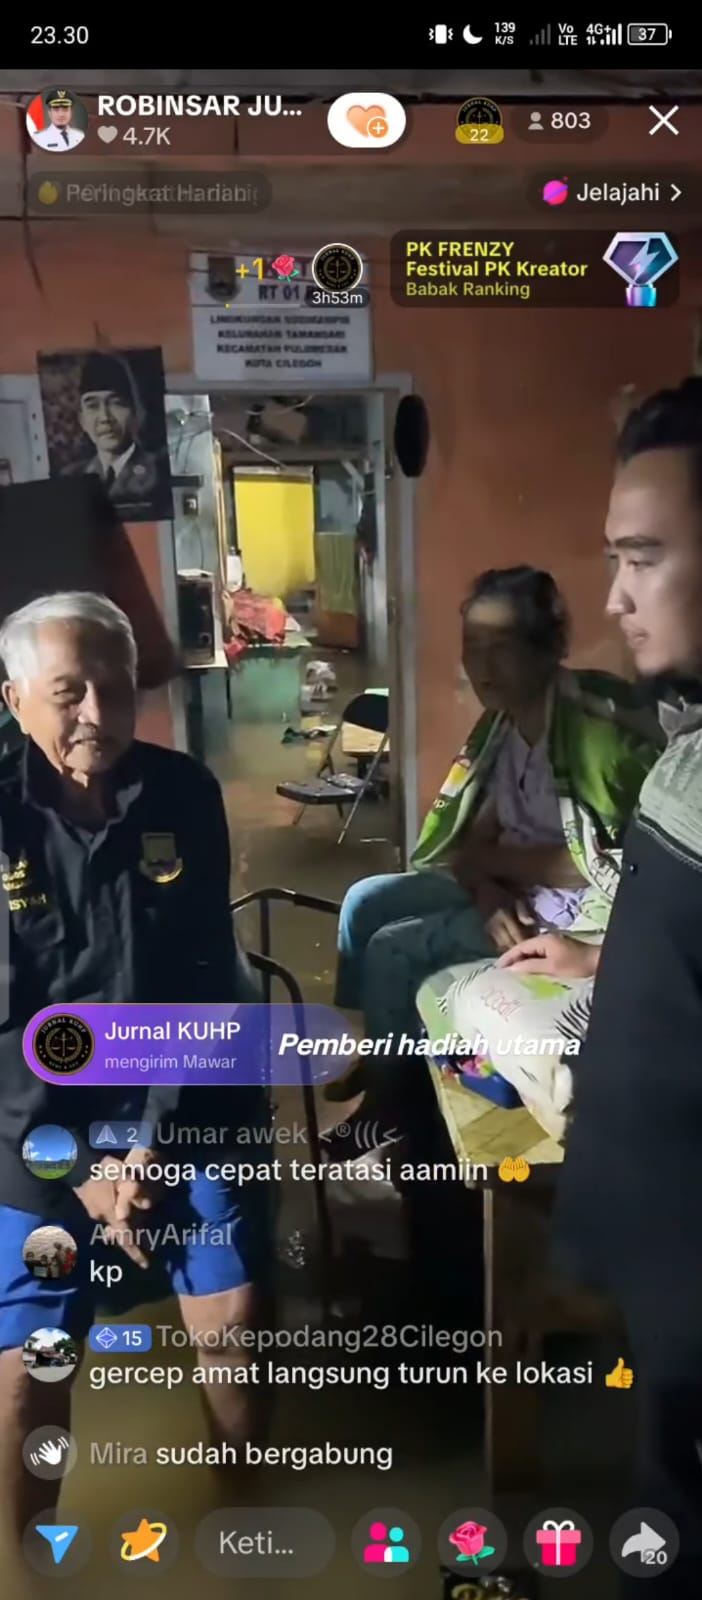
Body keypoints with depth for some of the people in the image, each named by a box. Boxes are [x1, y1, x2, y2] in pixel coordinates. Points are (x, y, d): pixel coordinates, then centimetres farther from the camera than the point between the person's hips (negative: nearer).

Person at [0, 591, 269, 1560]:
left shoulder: (185, 795, -5)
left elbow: (208, 983, -4)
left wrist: (153, 1139, -9)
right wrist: (83, 1164, -12)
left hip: (187, 1102, 1)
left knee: (232, 1325, -4)